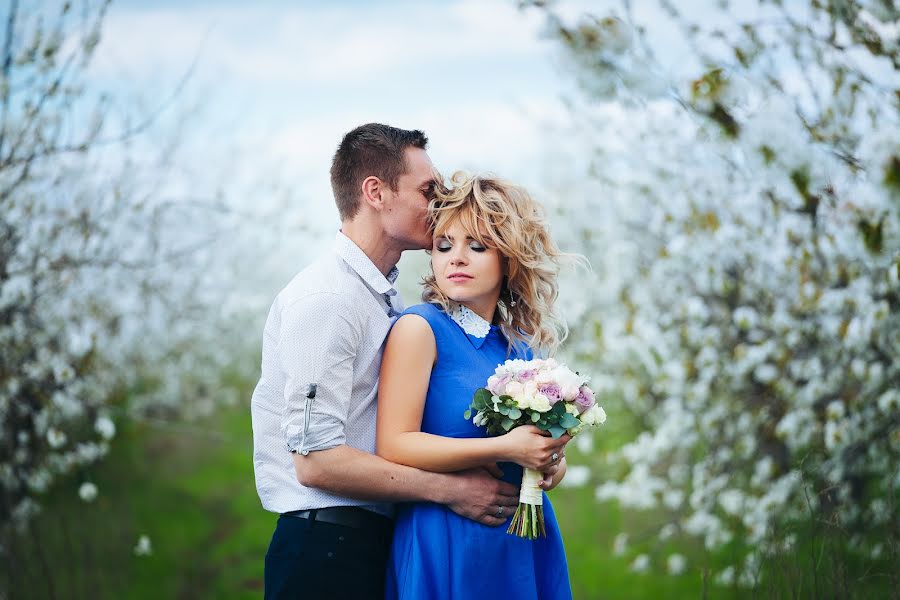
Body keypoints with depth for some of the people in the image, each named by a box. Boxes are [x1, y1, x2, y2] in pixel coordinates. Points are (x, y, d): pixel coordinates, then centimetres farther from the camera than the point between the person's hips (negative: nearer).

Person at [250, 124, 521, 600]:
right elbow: (316, 461, -21)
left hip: (378, 542, 9)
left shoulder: (387, 299, 14)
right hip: (326, 552, -9)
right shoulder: (325, 298, -15)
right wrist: (449, 490, -16)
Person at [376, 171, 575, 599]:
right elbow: (393, 446, -17)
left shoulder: (522, 343, 8)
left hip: (525, 544, 6)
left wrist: (551, 462, -3)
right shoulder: (420, 328, -8)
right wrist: (505, 448, -22)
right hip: (447, 545, -6)